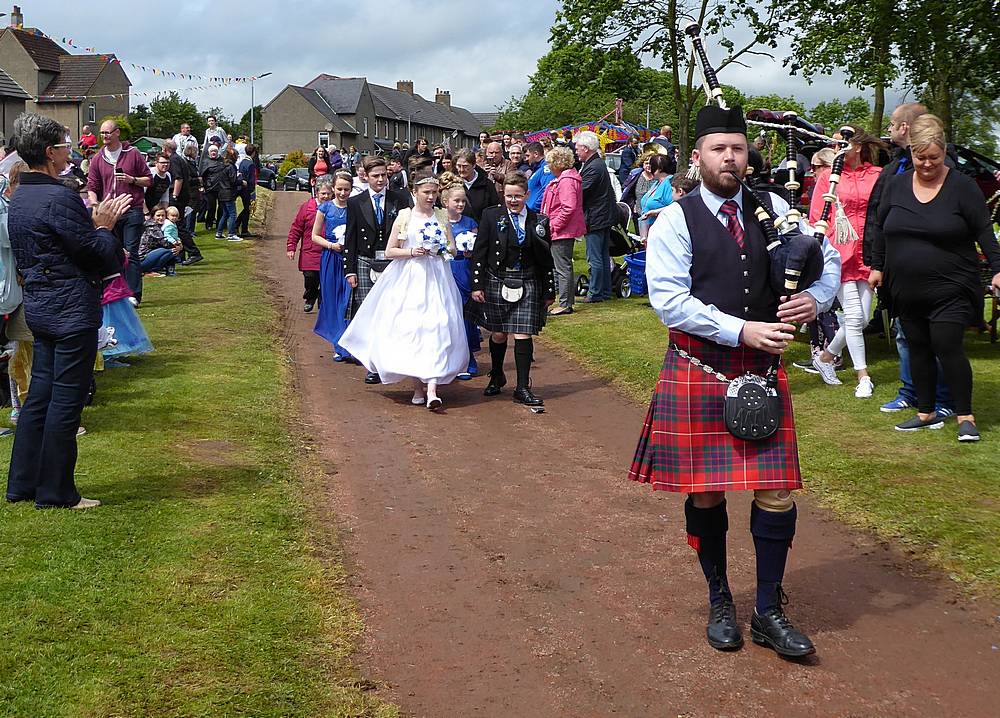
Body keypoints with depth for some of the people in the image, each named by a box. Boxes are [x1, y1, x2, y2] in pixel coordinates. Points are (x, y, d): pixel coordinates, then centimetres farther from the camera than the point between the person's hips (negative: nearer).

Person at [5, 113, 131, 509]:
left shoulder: (18, 198, 11)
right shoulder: (59, 198, -19)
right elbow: (96, 254, -16)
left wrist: (96, 222, 11)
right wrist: (103, 227, 1)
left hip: (37, 305, 9)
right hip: (71, 308, -9)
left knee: (40, 394, 16)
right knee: (66, 401, 0)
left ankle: (22, 483, 23)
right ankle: (55, 492, 8)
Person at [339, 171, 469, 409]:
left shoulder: (442, 216, 10)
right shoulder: (404, 216, 2)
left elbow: (452, 248, 15)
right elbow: (389, 251, 3)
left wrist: (444, 248, -7)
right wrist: (411, 252, -12)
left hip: (436, 278, 1)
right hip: (409, 278, -1)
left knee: (436, 327, -12)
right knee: (409, 329, -2)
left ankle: (432, 389, -19)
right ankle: (418, 386, 13)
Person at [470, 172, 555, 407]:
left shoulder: (539, 221, 3)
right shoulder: (491, 216, 0)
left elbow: (546, 260, 8)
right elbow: (479, 253, 0)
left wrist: (549, 291, 8)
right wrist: (478, 285, -6)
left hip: (527, 284, 0)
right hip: (497, 282, 0)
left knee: (523, 335, -5)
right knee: (498, 334, 10)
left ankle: (523, 388, 2)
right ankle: (496, 377, 34)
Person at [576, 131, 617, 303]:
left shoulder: (593, 167, -19)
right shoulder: (599, 163, 12)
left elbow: (581, 192, -21)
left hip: (595, 218, -10)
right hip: (606, 216, 10)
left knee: (594, 258, -4)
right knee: (604, 256, 15)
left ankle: (595, 293, 1)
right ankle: (605, 291, 22)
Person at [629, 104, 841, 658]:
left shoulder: (772, 211, 6)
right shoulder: (675, 221, -5)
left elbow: (829, 260, 12)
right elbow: (669, 300, -14)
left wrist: (814, 298, -10)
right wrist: (742, 330, -20)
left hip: (763, 372, 3)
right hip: (698, 374, -3)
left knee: (776, 493, 2)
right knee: (705, 492, 8)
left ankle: (769, 611, 19)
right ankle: (720, 602, 28)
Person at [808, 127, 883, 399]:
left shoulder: (877, 176, 5)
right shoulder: (828, 176, 3)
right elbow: (816, 218, 3)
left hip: (867, 254, 3)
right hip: (839, 253, -2)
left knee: (862, 318, 4)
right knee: (854, 315, -6)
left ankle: (825, 357, 26)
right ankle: (864, 377, 4)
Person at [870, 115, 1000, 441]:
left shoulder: (962, 186, -5)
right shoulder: (896, 185, 6)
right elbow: (881, 228, 16)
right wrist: (877, 266, 15)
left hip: (950, 289, -4)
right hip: (906, 289, 5)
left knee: (947, 346, -10)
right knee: (918, 348, 10)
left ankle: (966, 416, 3)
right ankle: (926, 413, 22)